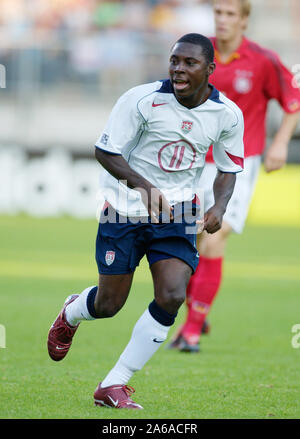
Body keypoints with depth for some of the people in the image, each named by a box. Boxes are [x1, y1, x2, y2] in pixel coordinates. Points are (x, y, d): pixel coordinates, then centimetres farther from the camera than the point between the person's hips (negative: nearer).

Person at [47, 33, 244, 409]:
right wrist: (144, 185, -28)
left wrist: (219, 207, -12)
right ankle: (71, 314, 45)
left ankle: (112, 387, -6)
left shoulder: (228, 114, -6)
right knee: (108, 305, 4)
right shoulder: (142, 100, -17)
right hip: (125, 209, -2)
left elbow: (229, 169, 8)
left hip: (177, 213, 2)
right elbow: (105, 151, -13)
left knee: (172, 296, -17)